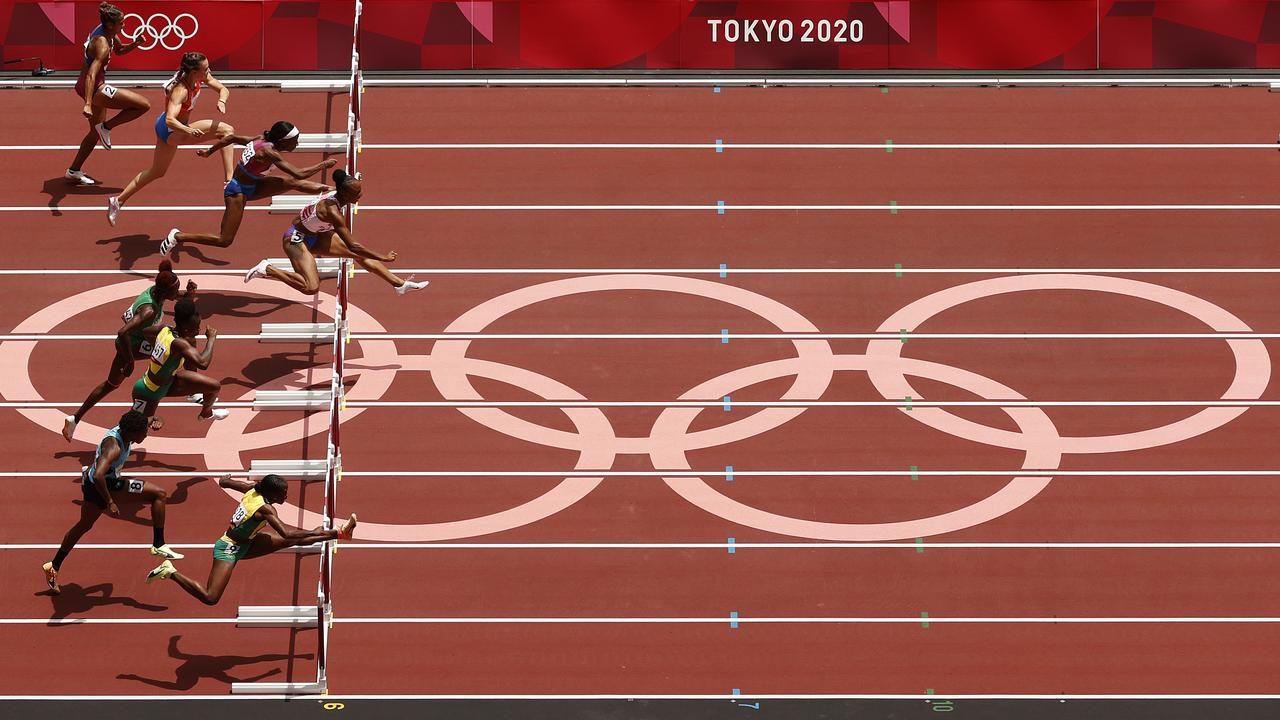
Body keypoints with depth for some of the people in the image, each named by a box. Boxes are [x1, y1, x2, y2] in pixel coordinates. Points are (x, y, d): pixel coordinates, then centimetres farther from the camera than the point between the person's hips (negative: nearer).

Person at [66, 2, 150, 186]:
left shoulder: (105, 31, 0)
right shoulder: (102, 45, -27)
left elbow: (119, 50, 21)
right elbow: (91, 75, -36)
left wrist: (135, 44, 0)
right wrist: (87, 104, -45)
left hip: (94, 87, 10)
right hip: (94, 89, -10)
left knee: (96, 132, 24)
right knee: (144, 105, -13)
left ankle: (74, 171, 31)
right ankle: (106, 127, -1)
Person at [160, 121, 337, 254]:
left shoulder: (261, 140, -5)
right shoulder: (269, 152, -30)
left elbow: (232, 138, 5)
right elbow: (298, 174, -33)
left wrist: (209, 151, 18)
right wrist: (323, 166, -21)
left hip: (251, 186, 9)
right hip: (238, 192, -9)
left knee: (292, 183, 0)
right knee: (224, 241, -5)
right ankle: (178, 237, 4)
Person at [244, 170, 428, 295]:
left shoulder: (336, 195, -9)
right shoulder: (332, 210, -34)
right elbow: (352, 246, -31)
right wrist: (383, 258, -27)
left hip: (314, 236, 9)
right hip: (297, 239, -9)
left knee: (361, 254, 3)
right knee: (311, 288, -25)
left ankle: (400, 284, 9)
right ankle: (267, 270, -8)